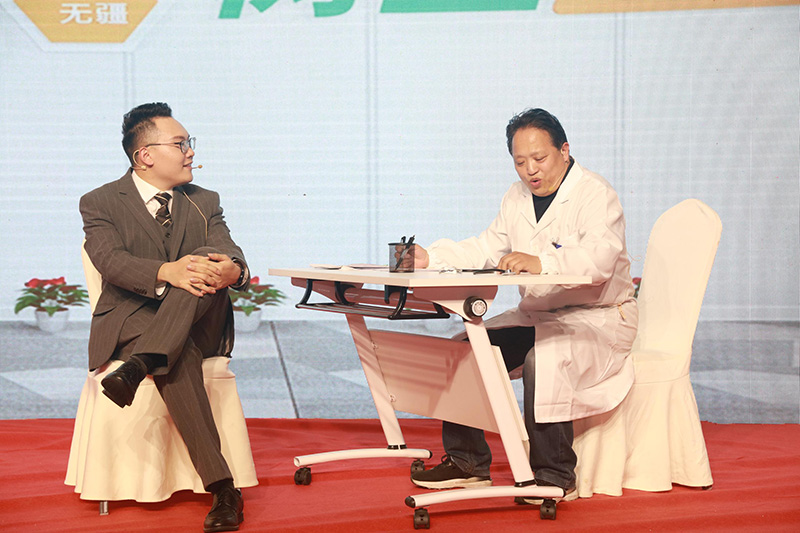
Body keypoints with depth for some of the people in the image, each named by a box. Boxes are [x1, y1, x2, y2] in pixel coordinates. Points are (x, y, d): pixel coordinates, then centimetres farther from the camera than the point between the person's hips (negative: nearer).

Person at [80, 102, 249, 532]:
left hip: (200, 327, 3)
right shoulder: (100, 203, 4)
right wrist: (167, 272, -36)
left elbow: (230, 253, -3)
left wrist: (233, 268, -30)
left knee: (209, 263, -28)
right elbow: (111, 261, -15)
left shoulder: (205, 202, 15)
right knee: (179, 357, -37)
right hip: (132, 321, -3)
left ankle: (139, 365, -44)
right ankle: (222, 489, -41)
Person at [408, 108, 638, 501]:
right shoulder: (517, 199, 13)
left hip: (598, 318, -8)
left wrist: (540, 262, -47)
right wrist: (431, 257, -4)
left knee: (545, 356, -36)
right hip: (536, 315, 8)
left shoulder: (595, 195, -14)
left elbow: (600, 258, -31)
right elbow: (486, 249, 12)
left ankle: (555, 476, -24)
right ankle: (467, 463, 3)